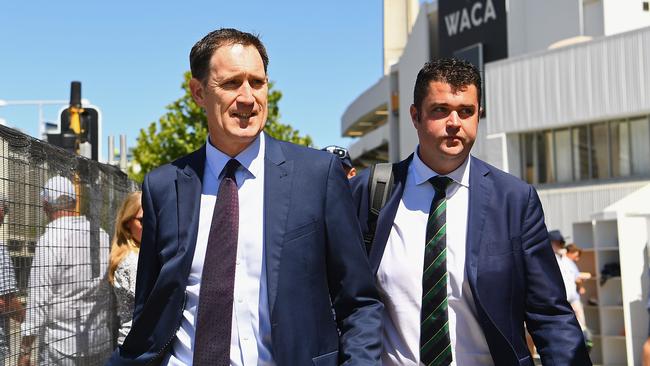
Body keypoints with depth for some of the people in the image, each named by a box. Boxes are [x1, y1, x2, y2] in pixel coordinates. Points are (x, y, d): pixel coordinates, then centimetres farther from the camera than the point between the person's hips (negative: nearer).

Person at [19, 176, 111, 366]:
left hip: (62, 345, -6)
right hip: (100, 341, 6)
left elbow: (39, 299, -13)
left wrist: (25, 350, -7)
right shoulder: (101, 235, 5)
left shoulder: (51, 238, -12)